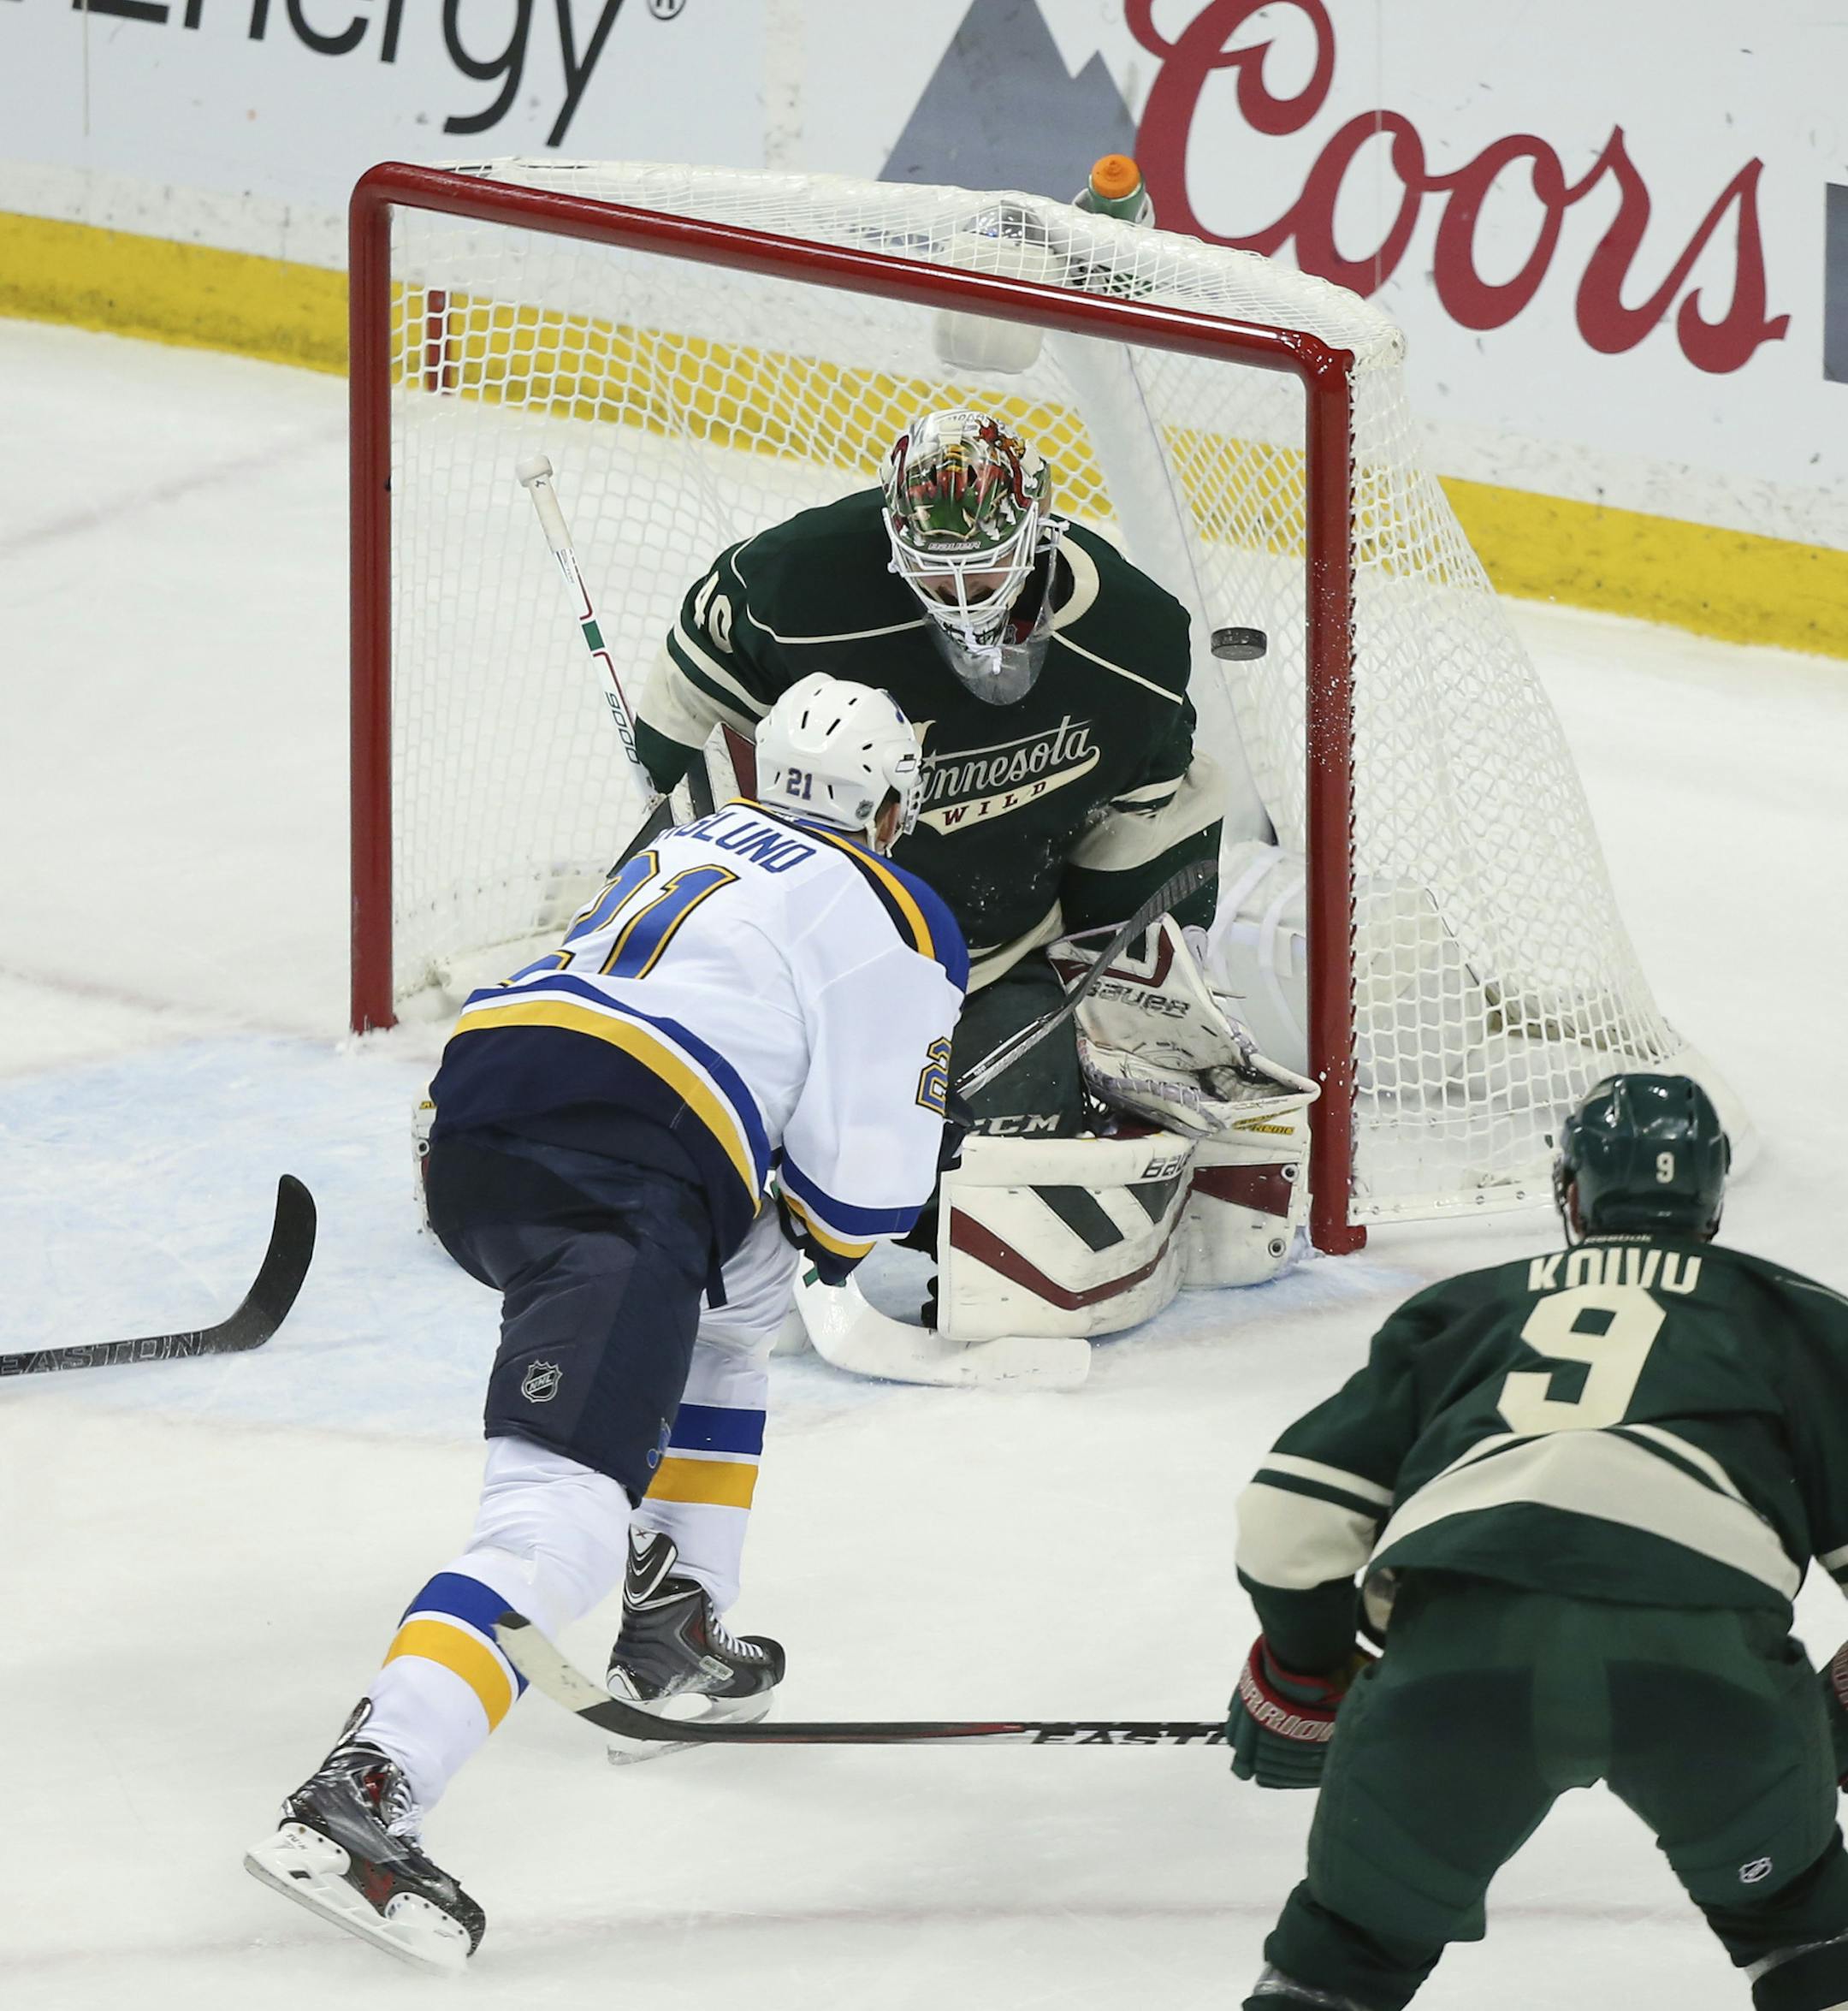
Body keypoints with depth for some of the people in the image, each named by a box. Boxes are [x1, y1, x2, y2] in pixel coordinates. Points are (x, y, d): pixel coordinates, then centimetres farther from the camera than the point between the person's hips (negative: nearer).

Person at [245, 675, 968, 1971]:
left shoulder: (694, 845, 30)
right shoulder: (899, 923, 10)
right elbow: (866, 1182, 2)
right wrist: (825, 1234, 24)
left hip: (472, 1124, 8)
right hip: (612, 1179, -8)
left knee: (729, 1309, 35)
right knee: (563, 1519, -18)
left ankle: (674, 1630, 35)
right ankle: (359, 1795, -37)